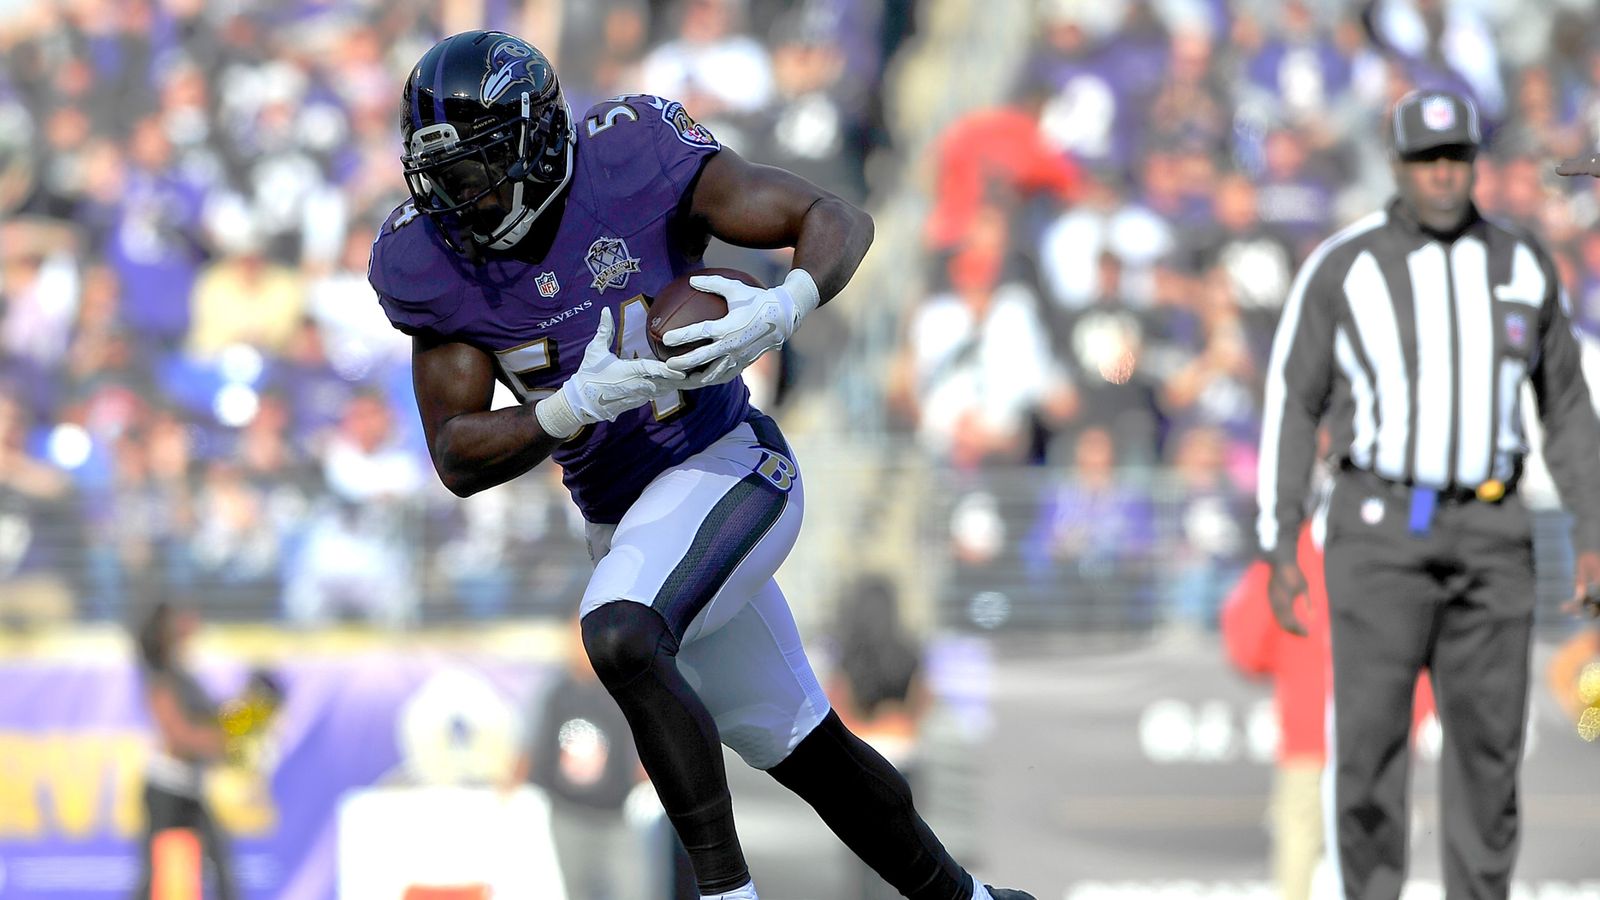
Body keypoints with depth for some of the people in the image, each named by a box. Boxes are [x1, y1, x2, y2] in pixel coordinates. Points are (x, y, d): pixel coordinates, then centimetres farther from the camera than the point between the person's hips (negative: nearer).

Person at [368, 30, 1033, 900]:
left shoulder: (631, 160, -17)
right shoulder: (429, 263, -7)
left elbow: (838, 220, -14)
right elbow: (457, 460, -9)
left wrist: (785, 307, -35)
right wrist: (581, 403, -26)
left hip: (726, 469, -6)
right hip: (621, 522, 6)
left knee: (619, 638, -33)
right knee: (803, 752, 15)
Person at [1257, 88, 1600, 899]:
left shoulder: (1523, 268, 4)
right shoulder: (1342, 268, -5)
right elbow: (1292, 407, -1)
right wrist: (1278, 553, -6)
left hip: (1488, 534, 3)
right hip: (1381, 529, -3)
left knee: (1488, 744, 3)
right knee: (1371, 743, -8)